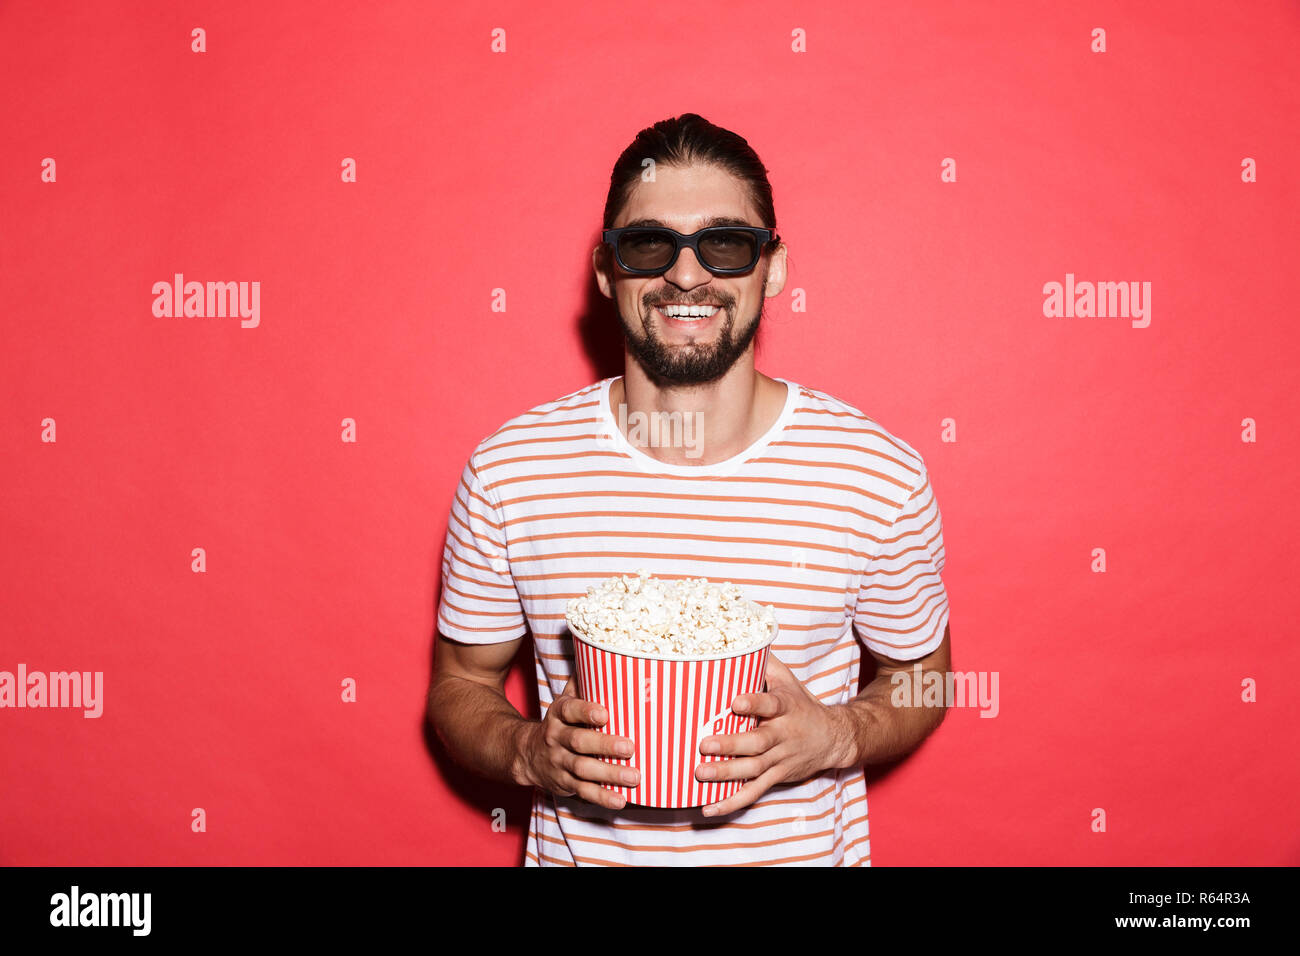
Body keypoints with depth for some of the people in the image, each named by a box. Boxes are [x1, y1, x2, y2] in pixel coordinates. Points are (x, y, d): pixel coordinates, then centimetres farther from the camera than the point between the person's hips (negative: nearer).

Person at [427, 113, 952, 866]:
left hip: (804, 848, 0)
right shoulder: (507, 472, -13)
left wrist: (835, 738, -19)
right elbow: (462, 682, 0)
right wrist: (529, 752, -19)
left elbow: (920, 676, 0)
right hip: (579, 849, 1)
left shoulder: (882, 473, -15)